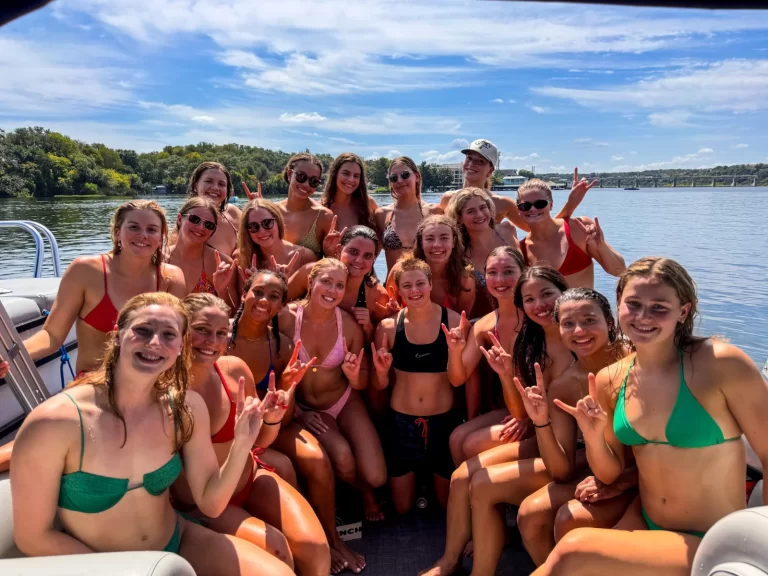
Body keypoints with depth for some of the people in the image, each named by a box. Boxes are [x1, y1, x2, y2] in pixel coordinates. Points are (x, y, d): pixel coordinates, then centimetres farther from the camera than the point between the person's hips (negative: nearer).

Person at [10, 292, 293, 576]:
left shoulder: (186, 408, -9)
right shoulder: (53, 422, -22)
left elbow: (210, 503, -4)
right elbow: (33, 536, -11)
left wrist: (241, 444, -20)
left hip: (179, 544, 4)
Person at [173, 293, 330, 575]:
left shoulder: (235, 370, -10)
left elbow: (259, 441, 3)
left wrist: (272, 417, -16)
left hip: (251, 480, 3)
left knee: (315, 550, -16)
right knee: (275, 548, -23)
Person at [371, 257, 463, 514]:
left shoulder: (453, 320, -13)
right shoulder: (388, 326, -10)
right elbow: (380, 386, -3)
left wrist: (455, 352, -34)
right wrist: (381, 371, -25)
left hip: (444, 420, 0)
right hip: (402, 421, 1)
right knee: (402, 507, 16)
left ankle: (432, 480, 49)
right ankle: (413, 480, 46)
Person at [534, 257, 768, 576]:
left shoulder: (722, 363, -19)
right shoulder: (609, 380, -3)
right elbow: (609, 473, 5)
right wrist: (593, 435, -14)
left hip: (712, 545, -4)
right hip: (642, 521, 4)